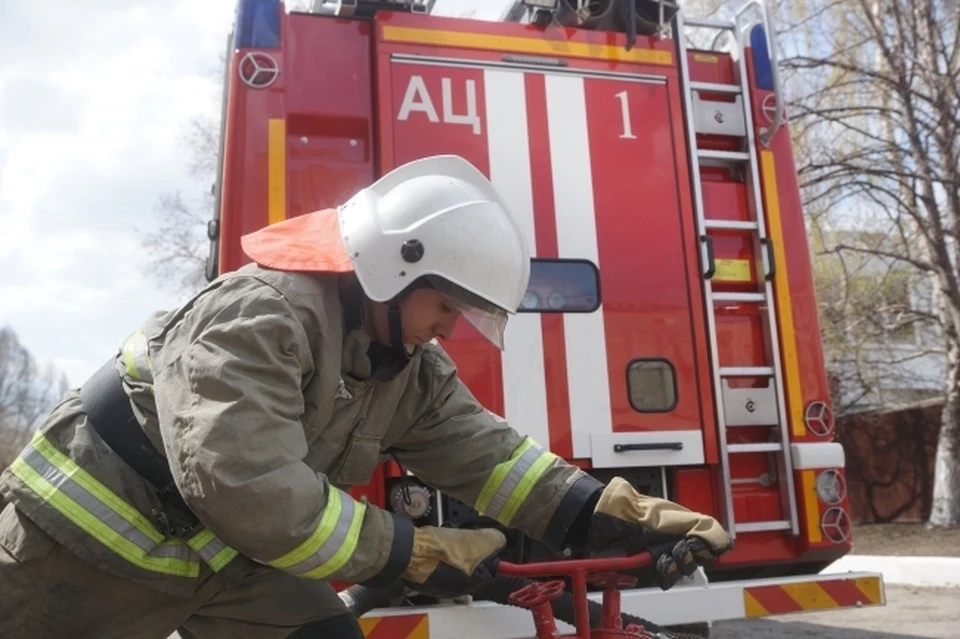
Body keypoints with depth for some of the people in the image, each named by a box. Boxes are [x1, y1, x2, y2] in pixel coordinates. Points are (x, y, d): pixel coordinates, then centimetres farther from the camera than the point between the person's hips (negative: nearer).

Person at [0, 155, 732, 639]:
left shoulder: (413, 373, -4)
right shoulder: (260, 316, -29)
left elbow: (487, 454, -5)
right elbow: (245, 486, -37)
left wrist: (630, 519, -14)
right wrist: (413, 553, -31)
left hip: (217, 555, 7)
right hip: (87, 546, -6)